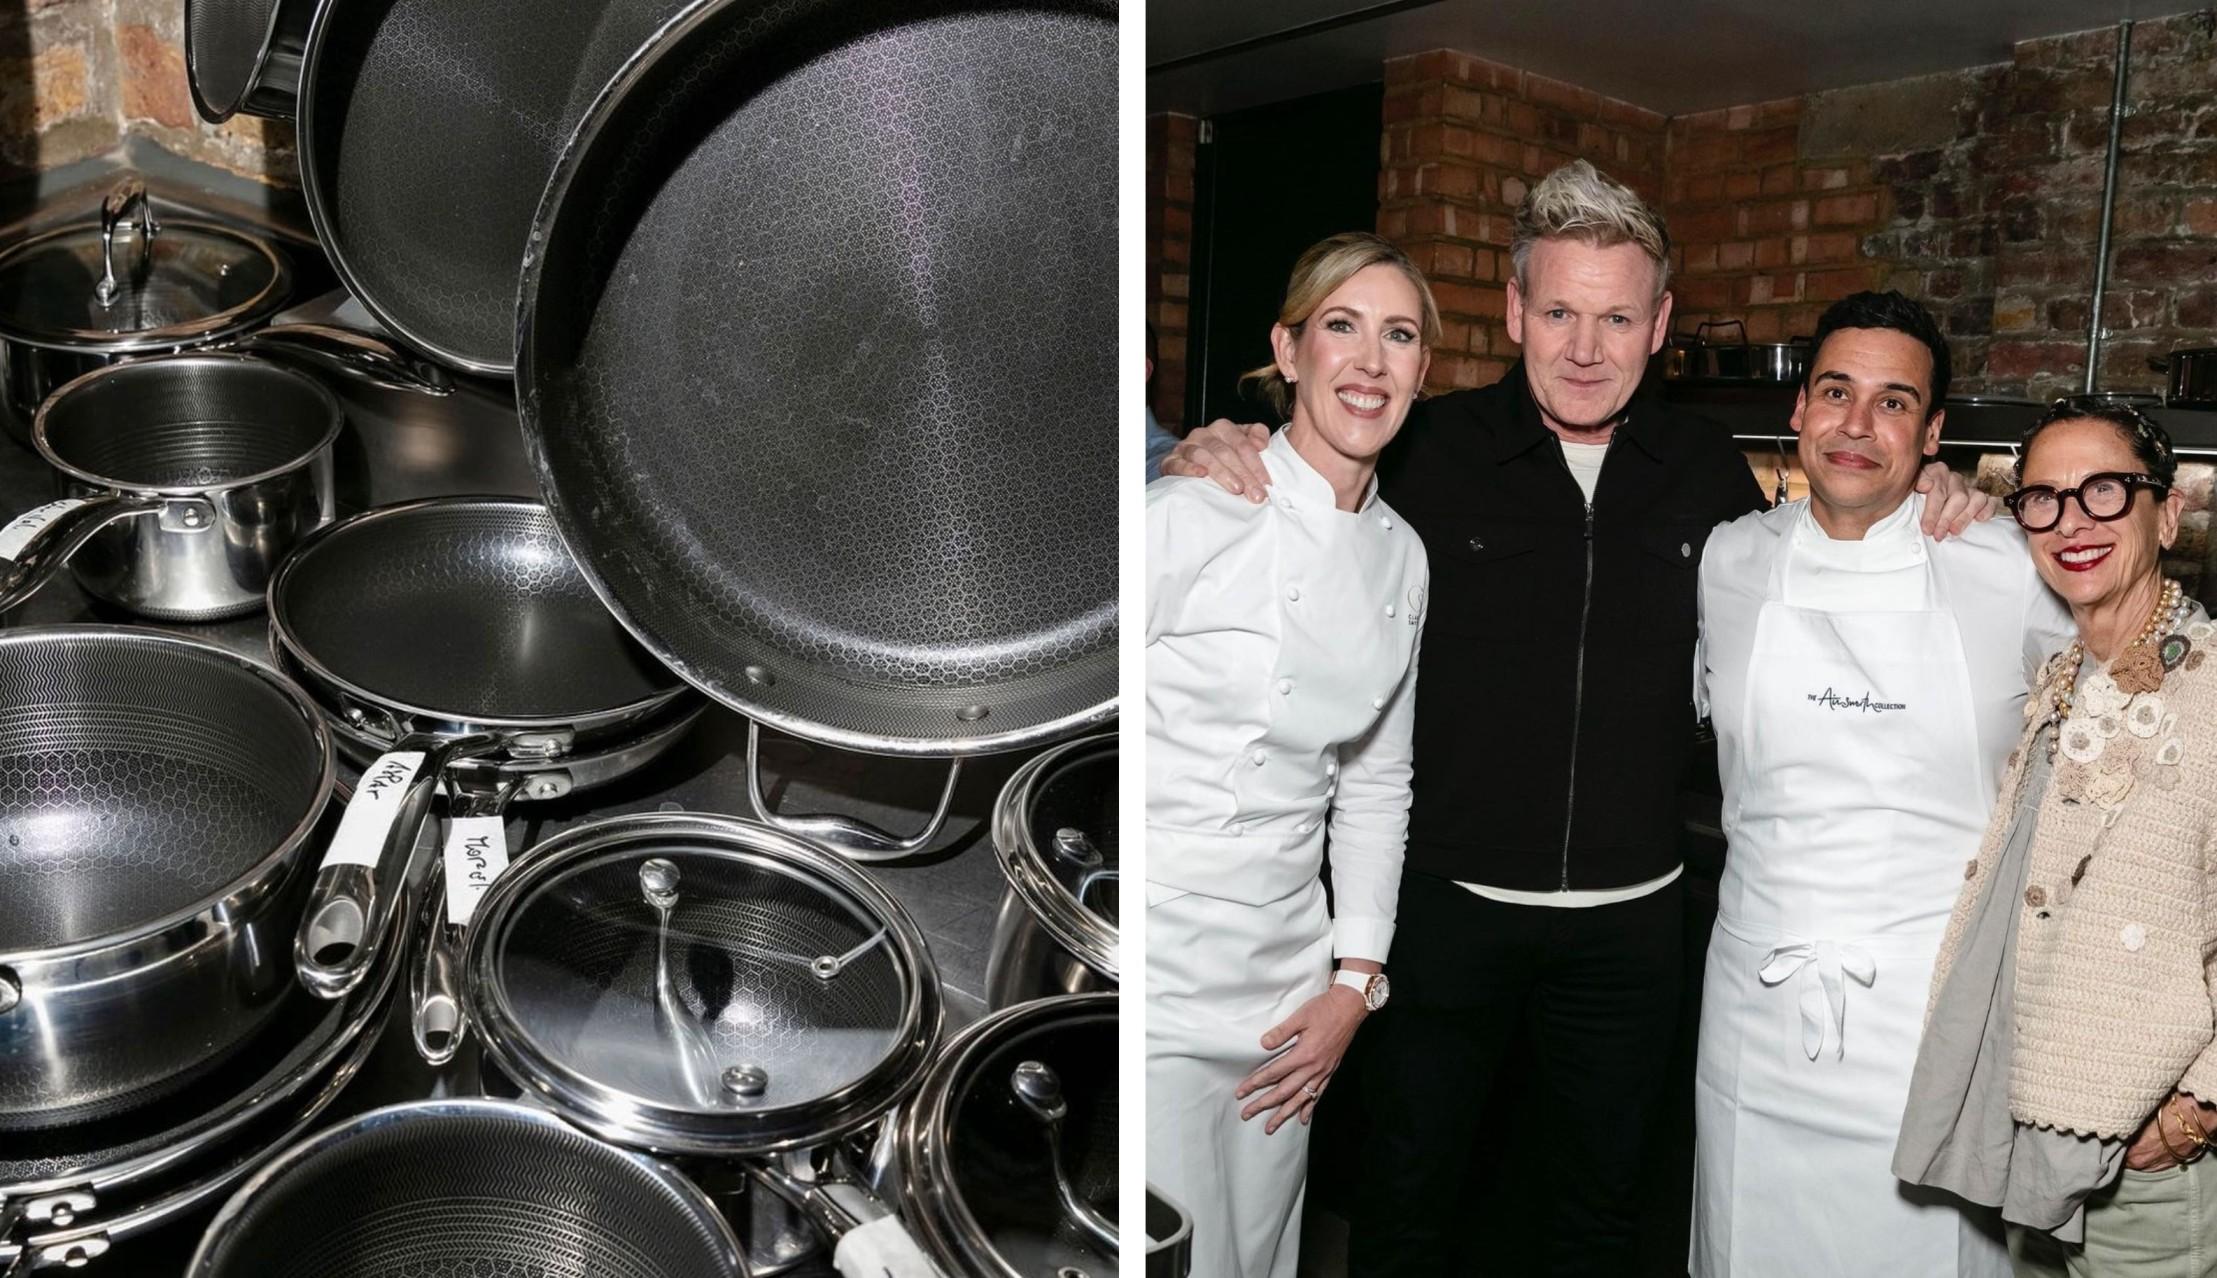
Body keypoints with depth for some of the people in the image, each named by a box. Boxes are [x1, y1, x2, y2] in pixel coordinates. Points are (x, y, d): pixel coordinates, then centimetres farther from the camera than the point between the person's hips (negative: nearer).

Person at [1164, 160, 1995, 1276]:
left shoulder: (1709, 471, 0)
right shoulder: (1430, 449, -10)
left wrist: (1922, 513, -3)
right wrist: (1211, 465, -22)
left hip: (1630, 916, 3)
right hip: (1449, 897, -2)